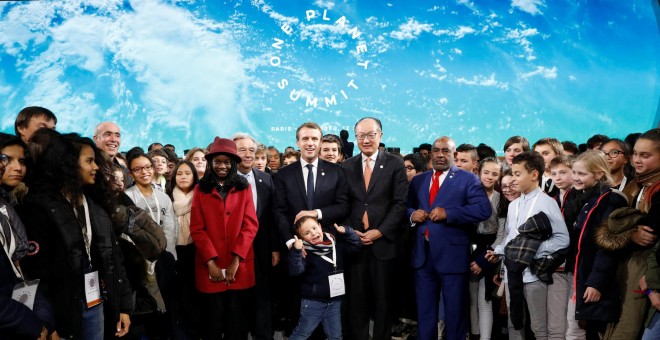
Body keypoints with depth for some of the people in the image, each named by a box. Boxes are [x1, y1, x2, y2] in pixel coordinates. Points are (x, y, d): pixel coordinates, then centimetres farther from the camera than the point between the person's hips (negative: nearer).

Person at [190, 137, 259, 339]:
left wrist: (236, 261, -11)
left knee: (237, 320, 7)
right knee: (213, 319, 6)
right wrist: (211, 262, -11)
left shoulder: (243, 188, 7)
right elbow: (197, 229, 0)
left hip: (239, 267, 0)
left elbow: (250, 225, -1)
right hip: (210, 268, 0)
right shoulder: (201, 189, 6)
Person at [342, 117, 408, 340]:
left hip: (383, 242, -2)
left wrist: (379, 232, -11)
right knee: (356, 300, 6)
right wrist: (350, 232, -7)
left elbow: (400, 203, -4)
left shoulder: (395, 164, 2)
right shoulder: (346, 166, 10)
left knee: (383, 300, 8)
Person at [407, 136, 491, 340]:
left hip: (452, 255, -4)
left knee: (455, 312, 8)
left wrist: (448, 213, -21)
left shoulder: (468, 179, -2)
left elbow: (484, 209, -15)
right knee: (424, 311, 14)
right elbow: (405, 207, 17)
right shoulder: (418, 180, 14)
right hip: (423, 254, 4)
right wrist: (412, 214, -6)